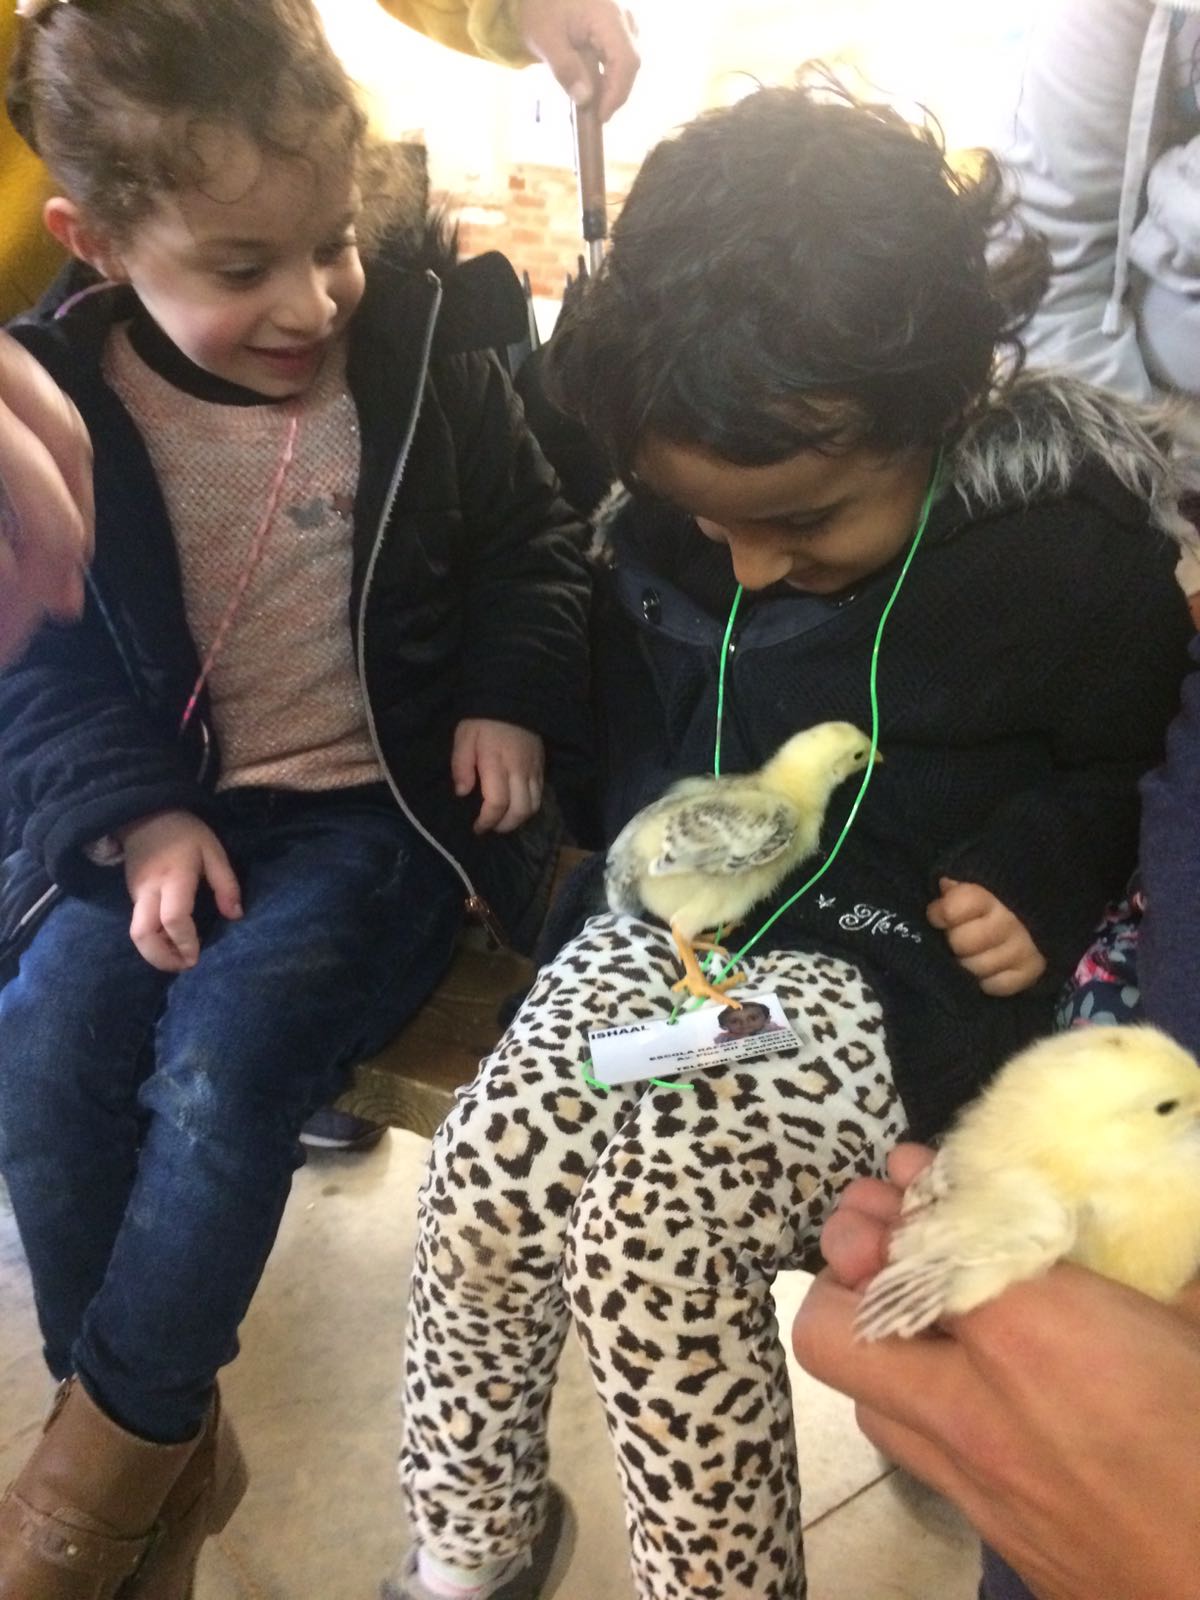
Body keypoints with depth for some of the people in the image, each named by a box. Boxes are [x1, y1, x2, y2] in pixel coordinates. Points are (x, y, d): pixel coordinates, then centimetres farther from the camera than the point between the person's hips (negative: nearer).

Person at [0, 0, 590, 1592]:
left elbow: (531, 545, 9)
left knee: (219, 1059, -23)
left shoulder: (425, 350, -3)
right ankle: (165, 1443, 6)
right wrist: (138, 815, -14)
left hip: (374, 803, -2)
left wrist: (510, 698, -7)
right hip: (160, 808, 3)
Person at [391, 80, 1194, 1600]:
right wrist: (643, 834, 6)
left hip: (899, 964, -4)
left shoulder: (1075, 552, -13)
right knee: (481, 1184, -16)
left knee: (652, 1240, -25)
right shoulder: (666, 524, -1)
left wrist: (1037, 878, -12)